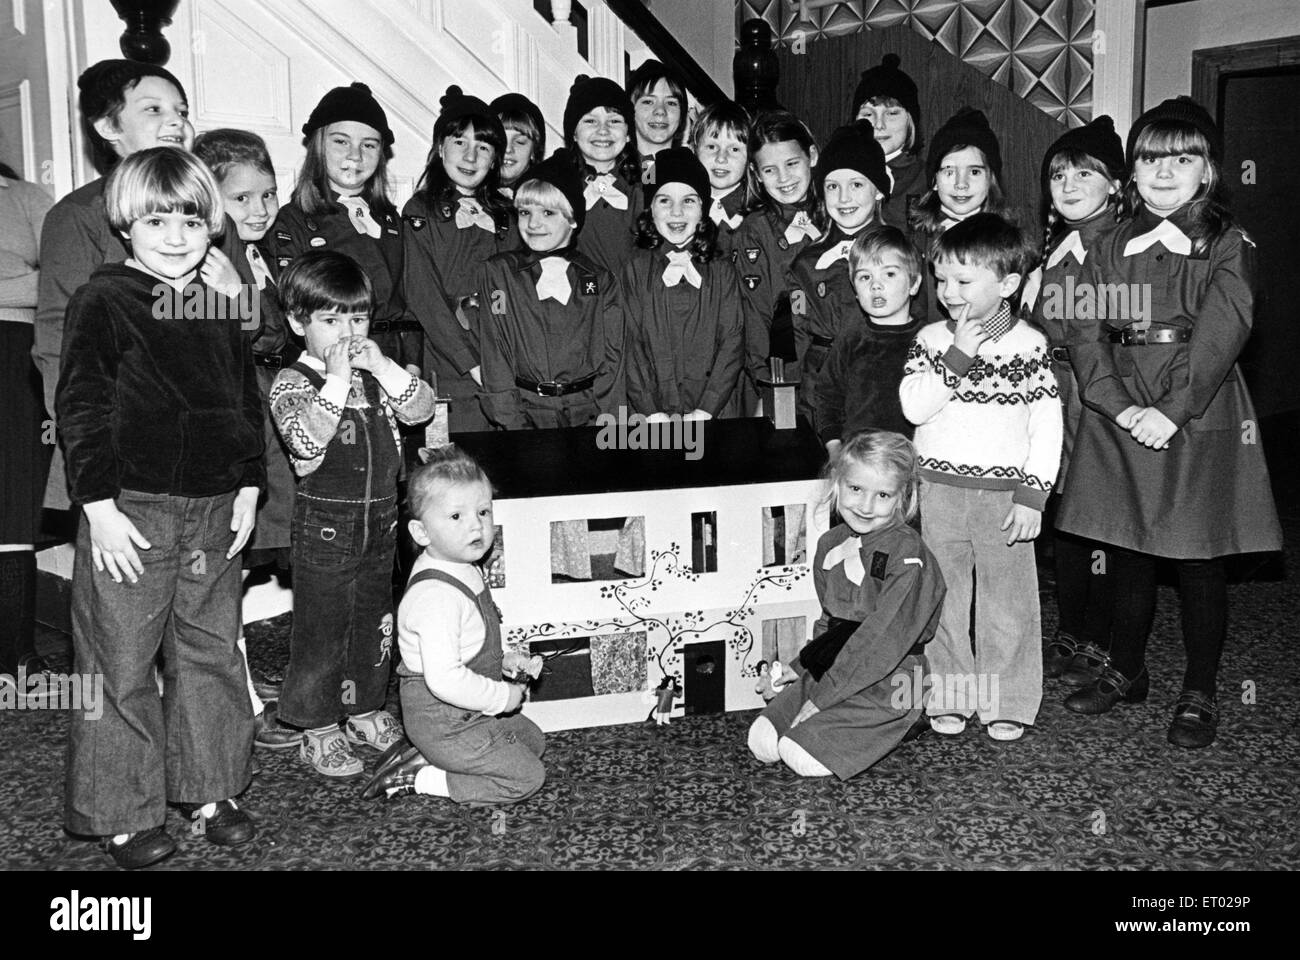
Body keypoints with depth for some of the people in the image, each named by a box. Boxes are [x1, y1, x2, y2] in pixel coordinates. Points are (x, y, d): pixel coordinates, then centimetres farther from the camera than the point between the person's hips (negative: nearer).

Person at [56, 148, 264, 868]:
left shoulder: (221, 309, 12)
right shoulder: (102, 302, -5)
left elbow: (247, 404, 16)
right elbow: (79, 408, -8)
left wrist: (248, 489, 9)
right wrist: (99, 505, -13)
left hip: (215, 511, 5)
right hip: (131, 511, -5)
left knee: (211, 653, 13)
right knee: (119, 665, 4)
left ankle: (208, 790, 28)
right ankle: (122, 814, 19)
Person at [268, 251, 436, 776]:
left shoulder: (376, 372, 7)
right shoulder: (292, 383, -11)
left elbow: (422, 408, -4)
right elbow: (306, 441, -27)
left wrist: (381, 366, -14)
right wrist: (337, 379, -28)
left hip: (380, 516, 6)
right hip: (324, 522, -6)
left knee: (374, 621, 17)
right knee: (320, 628, 4)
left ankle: (366, 710, 34)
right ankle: (319, 730, 18)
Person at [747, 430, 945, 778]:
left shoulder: (907, 557, -17)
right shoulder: (830, 544, 8)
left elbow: (883, 638, -21)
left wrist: (822, 696, -19)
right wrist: (800, 665, 5)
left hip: (887, 682, -7)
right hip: (831, 671, 8)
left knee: (803, 756, -20)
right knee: (761, 742, -5)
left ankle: (895, 728, 3)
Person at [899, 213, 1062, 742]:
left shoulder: (1030, 345, -2)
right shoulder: (932, 339, 2)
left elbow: (1047, 425, -3)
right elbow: (913, 406, -9)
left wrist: (1033, 495, -8)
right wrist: (956, 357, -18)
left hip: (1004, 494, -1)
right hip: (939, 488, 2)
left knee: (1008, 601, 6)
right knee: (944, 599, 9)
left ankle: (1007, 704, 20)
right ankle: (949, 698, 23)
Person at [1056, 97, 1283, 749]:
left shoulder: (1228, 246, 1)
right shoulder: (1110, 248, 10)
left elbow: (1220, 335, -11)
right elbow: (1086, 333, 0)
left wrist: (1172, 412, -21)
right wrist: (1118, 405, -13)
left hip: (1199, 420, -3)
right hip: (1117, 418, 3)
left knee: (1198, 561, 3)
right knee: (1126, 555, 11)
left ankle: (1199, 693, 19)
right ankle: (1126, 672, 29)